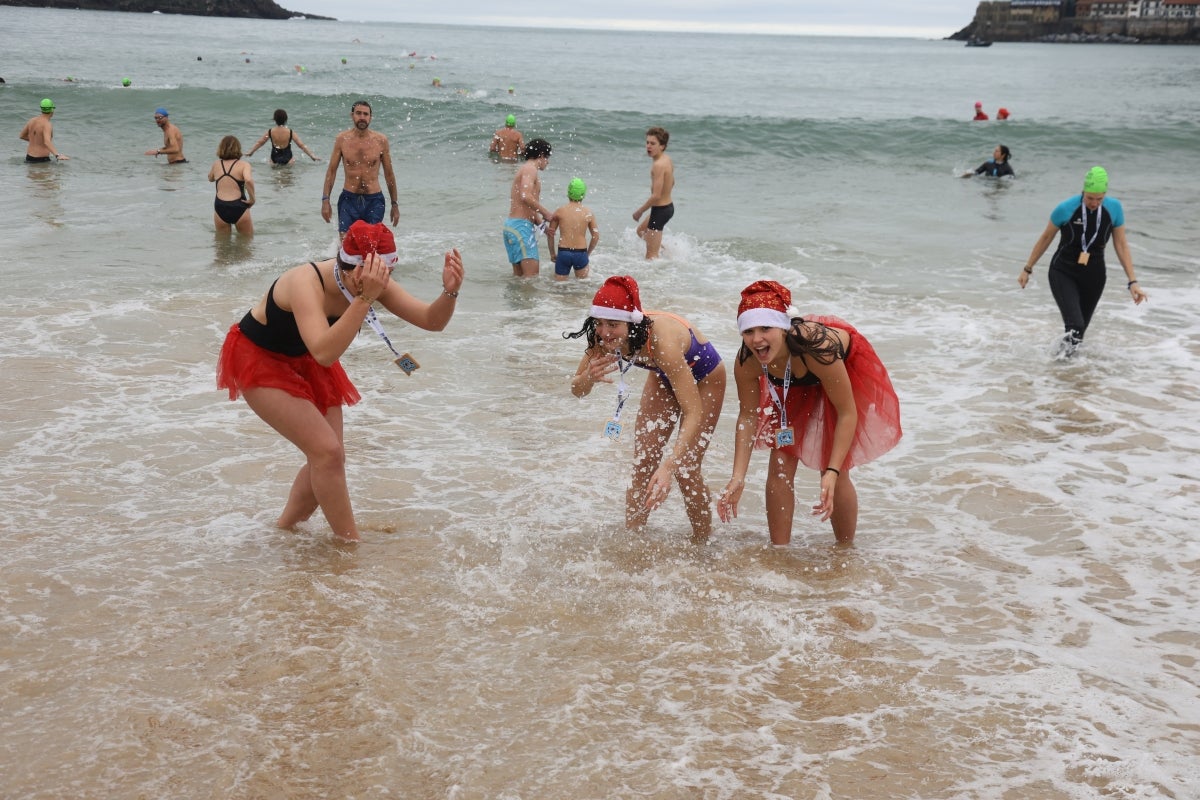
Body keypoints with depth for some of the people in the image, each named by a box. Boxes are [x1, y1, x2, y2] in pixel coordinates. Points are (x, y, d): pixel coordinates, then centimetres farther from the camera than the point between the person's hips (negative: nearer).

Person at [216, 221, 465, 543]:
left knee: (330, 459, 7)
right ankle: (352, 544, -3)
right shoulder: (306, 283, -38)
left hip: (303, 360, 7)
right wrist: (364, 298, -56)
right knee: (326, 451, -17)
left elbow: (432, 320, -17)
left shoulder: (372, 284, -19)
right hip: (258, 359, -7)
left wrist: (450, 292, -37)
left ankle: (284, 529, 28)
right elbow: (324, 353, -51)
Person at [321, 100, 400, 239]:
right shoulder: (342, 139, 1)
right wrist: (325, 200, -1)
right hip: (348, 200, 0)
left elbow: (389, 174, 7)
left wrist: (394, 204, 8)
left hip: (374, 201, 0)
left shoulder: (381, 140, 0)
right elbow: (332, 171, 6)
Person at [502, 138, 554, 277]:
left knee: (519, 276, 12)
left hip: (512, 225, 11)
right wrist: (545, 212, -15)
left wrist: (542, 224, 11)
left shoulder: (526, 169, 23)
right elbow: (525, 196, -24)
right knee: (531, 275, -15)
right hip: (521, 225, -11)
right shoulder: (530, 169, -7)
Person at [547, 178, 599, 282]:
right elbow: (596, 236, 5)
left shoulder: (560, 211, 0)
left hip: (563, 253, 0)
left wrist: (552, 253, 16)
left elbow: (550, 233, 4)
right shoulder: (588, 213, 1)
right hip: (581, 253, 0)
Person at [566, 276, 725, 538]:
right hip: (663, 379, 5)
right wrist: (589, 377, -39)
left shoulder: (661, 341, -44)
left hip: (703, 378, -5)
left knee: (686, 471, -8)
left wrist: (668, 467, -56)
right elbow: (577, 390, -15)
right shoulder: (605, 338, -27)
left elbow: (694, 413, -46)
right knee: (642, 468, -1)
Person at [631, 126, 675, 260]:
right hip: (668, 206, 10)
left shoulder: (658, 165, -26)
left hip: (660, 210, -10)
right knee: (641, 231, 35)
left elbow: (656, 196, -28)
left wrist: (639, 211, -16)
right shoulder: (667, 159, 3)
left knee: (651, 255, -2)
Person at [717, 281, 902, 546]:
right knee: (780, 465, -4)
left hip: (847, 370, -3)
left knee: (835, 473, -6)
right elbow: (748, 416, -18)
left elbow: (847, 413, -34)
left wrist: (832, 473, -41)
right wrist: (738, 477, -28)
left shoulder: (817, 347, -44)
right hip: (795, 386, 4)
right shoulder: (746, 363, -32)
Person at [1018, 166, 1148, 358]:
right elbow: (1045, 238, -1)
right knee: (1075, 326, -23)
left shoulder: (1114, 209, -9)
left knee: (1081, 326, 11)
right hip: (1063, 272, -3)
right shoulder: (1066, 209, -17)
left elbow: (1121, 245, 0)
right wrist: (1027, 269, 7)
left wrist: (1132, 281, -2)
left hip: (1094, 275, 3)